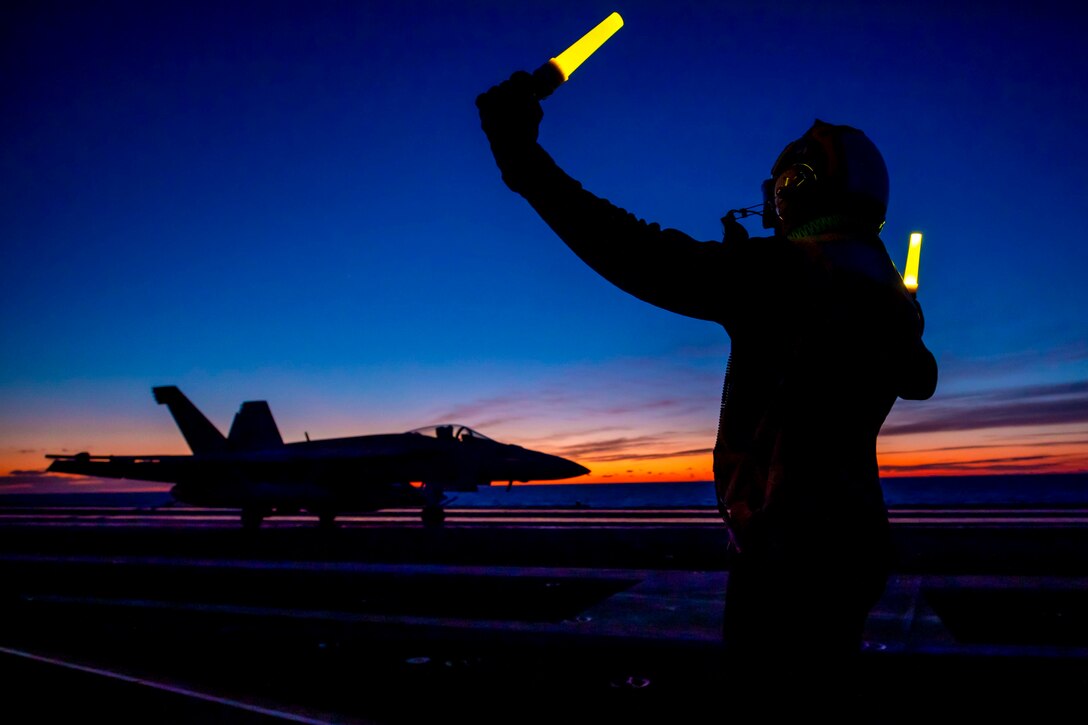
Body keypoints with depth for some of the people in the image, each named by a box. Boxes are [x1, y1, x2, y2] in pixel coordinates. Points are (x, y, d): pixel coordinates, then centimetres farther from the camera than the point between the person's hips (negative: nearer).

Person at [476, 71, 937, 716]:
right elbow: (919, 378, 28)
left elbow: (649, 260, -26)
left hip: (787, 543, -9)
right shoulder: (888, 288, 10)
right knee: (826, 696, 23)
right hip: (850, 535, 9)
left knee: (774, 699, 4)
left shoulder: (788, 270, -17)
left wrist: (525, 159, -23)